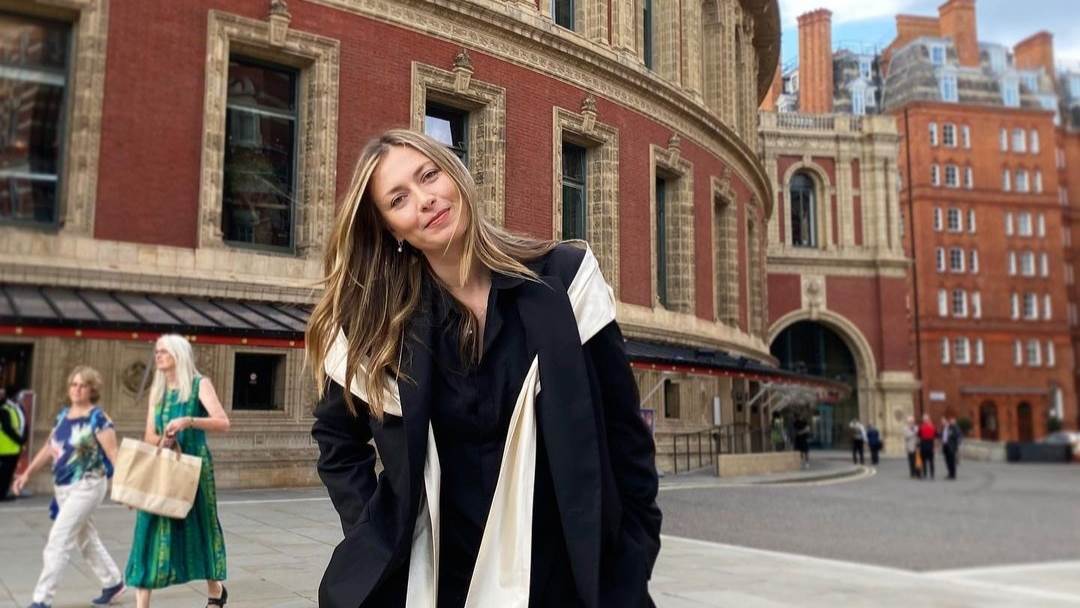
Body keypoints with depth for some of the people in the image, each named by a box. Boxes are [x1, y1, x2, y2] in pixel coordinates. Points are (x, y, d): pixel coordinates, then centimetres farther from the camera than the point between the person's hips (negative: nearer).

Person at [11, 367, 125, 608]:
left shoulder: (98, 418, -13)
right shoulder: (63, 414, 8)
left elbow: (113, 455, -16)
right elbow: (49, 447, 19)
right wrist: (27, 473, 18)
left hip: (87, 486, -8)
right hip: (62, 487, 8)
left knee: (58, 540, -10)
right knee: (85, 538, 16)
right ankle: (113, 582, 31)